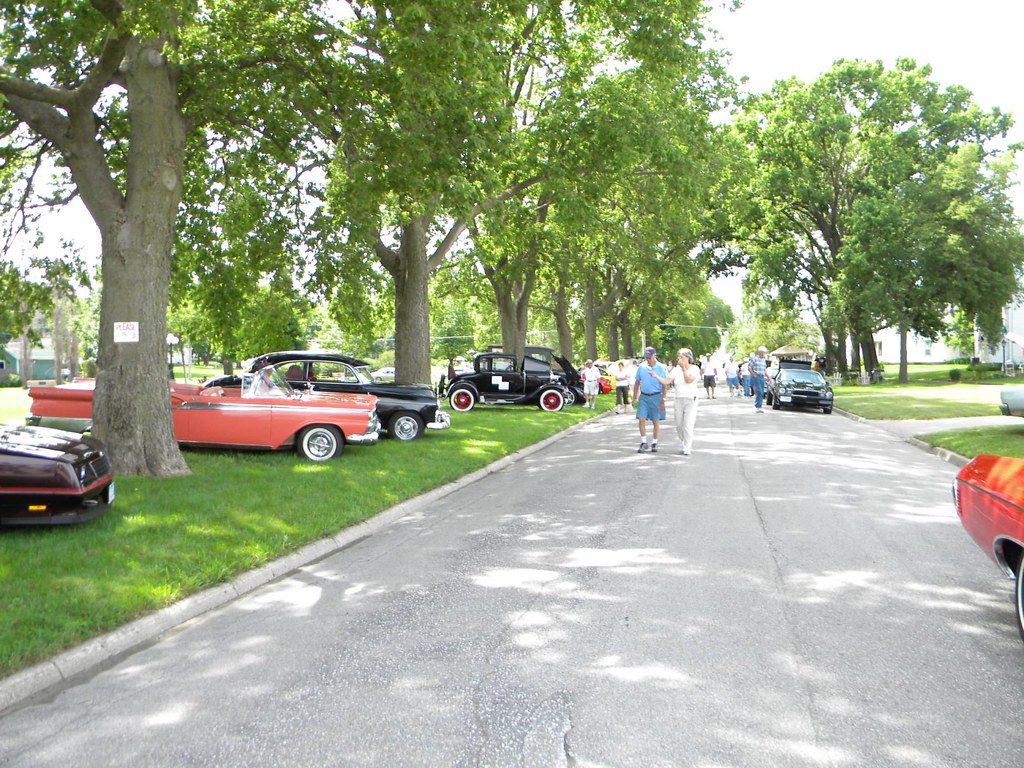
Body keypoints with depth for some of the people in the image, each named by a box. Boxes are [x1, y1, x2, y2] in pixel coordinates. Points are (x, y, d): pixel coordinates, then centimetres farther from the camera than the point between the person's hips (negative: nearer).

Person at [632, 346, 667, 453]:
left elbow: (664, 385, -3)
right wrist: (634, 398, 8)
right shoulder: (641, 367, 2)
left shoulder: (661, 368, -6)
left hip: (656, 397, -2)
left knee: (655, 421, 5)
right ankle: (643, 442, 3)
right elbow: (637, 382, 10)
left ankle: (654, 443, 17)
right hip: (643, 396, 2)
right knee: (641, 419, -6)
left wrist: (663, 400, -7)